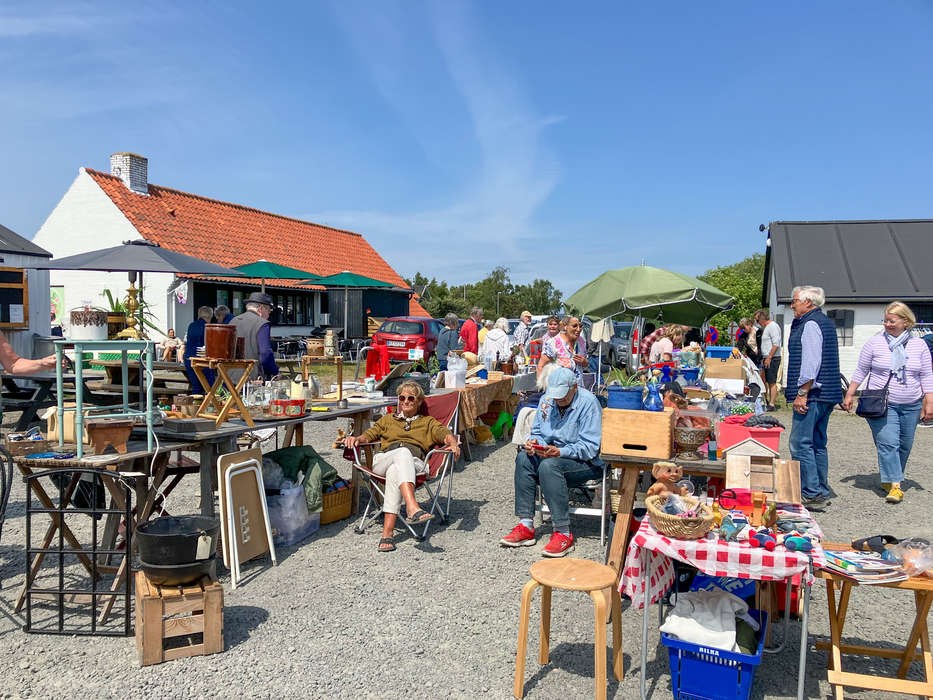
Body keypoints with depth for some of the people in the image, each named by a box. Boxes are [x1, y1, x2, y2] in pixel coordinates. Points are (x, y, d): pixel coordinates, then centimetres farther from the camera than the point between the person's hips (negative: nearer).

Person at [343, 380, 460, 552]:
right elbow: (370, 434, 24)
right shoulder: (388, 419, 37)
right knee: (403, 453, -38)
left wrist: (453, 443, -13)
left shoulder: (428, 422, 30)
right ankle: (413, 508, -60)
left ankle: (387, 532, -49)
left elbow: (444, 433, 11)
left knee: (395, 471, -39)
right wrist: (356, 439, 1)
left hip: (414, 463, -1)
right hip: (383, 459, 1)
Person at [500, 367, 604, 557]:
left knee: (549, 465, -33)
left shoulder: (588, 403, -14)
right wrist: (534, 442, -12)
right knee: (524, 458, -19)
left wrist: (560, 451, -32)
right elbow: (537, 432, 12)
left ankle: (564, 534, -29)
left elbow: (590, 448, -20)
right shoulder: (547, 400, 7)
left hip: (588, 463, -7)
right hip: (552, 454, 7)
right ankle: (526, 526, -19)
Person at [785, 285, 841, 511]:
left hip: (812, 394, -11)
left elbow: (811, 362, -21)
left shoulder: (810, 324, -13)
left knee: (800, 444, -9)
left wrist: (802, 393, -22)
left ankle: (812, 495, -8)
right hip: (826, 394, 11)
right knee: (818, 444, 14)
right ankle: (821, 493, 21)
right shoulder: (825, 322, 19)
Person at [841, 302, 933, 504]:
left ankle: (889, 479, 24)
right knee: (888, 443, -13)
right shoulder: (875, 343, 0)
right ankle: (895, 485, -11)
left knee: (904, 446, 9)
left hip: (911, 406, 3)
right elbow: (861, 371, 5)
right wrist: (849, 394, 2)